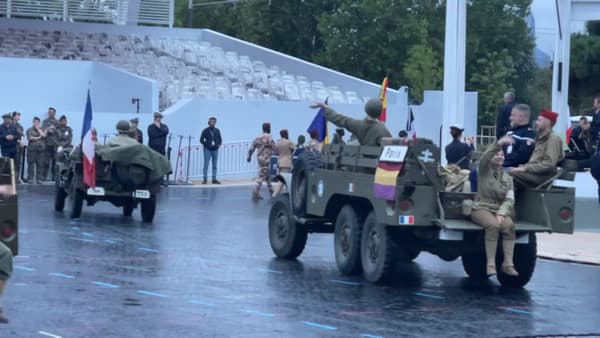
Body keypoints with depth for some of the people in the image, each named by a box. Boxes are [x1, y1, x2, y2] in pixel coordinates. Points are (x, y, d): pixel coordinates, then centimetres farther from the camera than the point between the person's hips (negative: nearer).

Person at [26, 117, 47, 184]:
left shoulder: (41, 129, 17)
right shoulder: (29, 130, 10)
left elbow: (44, 135, -3)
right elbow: (30, 138, -5)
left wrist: (38, 128, 0)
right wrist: (38, 137, -3)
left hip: (41, 148, 2)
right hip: (32, 148, -2)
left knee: (40, 164, -3)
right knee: (31, 163, -6)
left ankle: (39, 179, -2)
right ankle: (30, 178, -4)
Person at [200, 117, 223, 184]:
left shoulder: (217, 131, 9)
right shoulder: (205, 130, -1)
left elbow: (220, 139, 16)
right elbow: (201, 140, 1)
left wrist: (218, 145, -1)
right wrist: (206, 145, -10)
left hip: (215, 150, 4)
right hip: (207, 150, -4)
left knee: (214, 165, 5)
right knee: (206, 165, -6)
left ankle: (214, 179, 9)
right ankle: (205, 179, -5)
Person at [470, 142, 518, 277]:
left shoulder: (508, 178, 14)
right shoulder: (484, 171, 4)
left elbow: (509, 199, 3)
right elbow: (483, 159, -19)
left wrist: (501, 213, -16)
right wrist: (498, 144, -31)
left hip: (499, 210, 3)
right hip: (481, 208, -3)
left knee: (509, 225, -30)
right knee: (493, 225, -35)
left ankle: (508, 263, -27)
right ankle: (490, 264, -30)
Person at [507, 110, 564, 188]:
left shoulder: (553, 139, -8)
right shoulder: (540, 138, 23)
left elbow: (549, 164, -17)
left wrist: (525, 168, -18)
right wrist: (524, 166, 3)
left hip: (544, 175, -9)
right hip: (534, 172, 9)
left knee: (512, 174, -28)